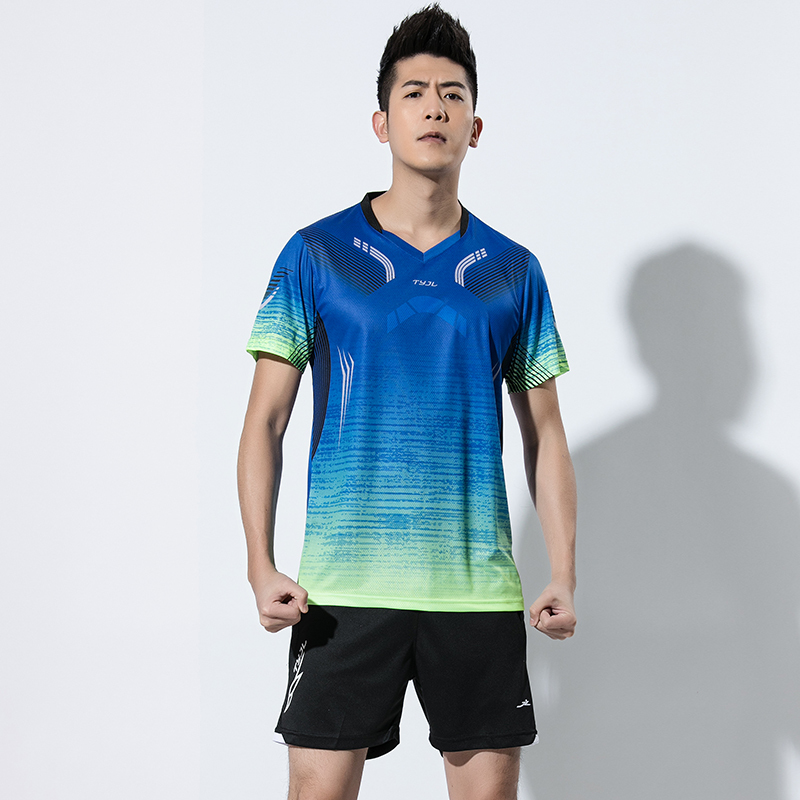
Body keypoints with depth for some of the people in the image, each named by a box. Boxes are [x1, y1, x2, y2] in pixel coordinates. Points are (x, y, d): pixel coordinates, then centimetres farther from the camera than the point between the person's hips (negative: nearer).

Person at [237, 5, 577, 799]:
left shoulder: (512, 270, 9)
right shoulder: (316, 254, 3)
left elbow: (545, 436, 11)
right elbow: (265, 420, 2)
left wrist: (564, 576, 2)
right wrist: (261, 566, -8)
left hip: (478, 586, 2)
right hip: (343, 585, -2)